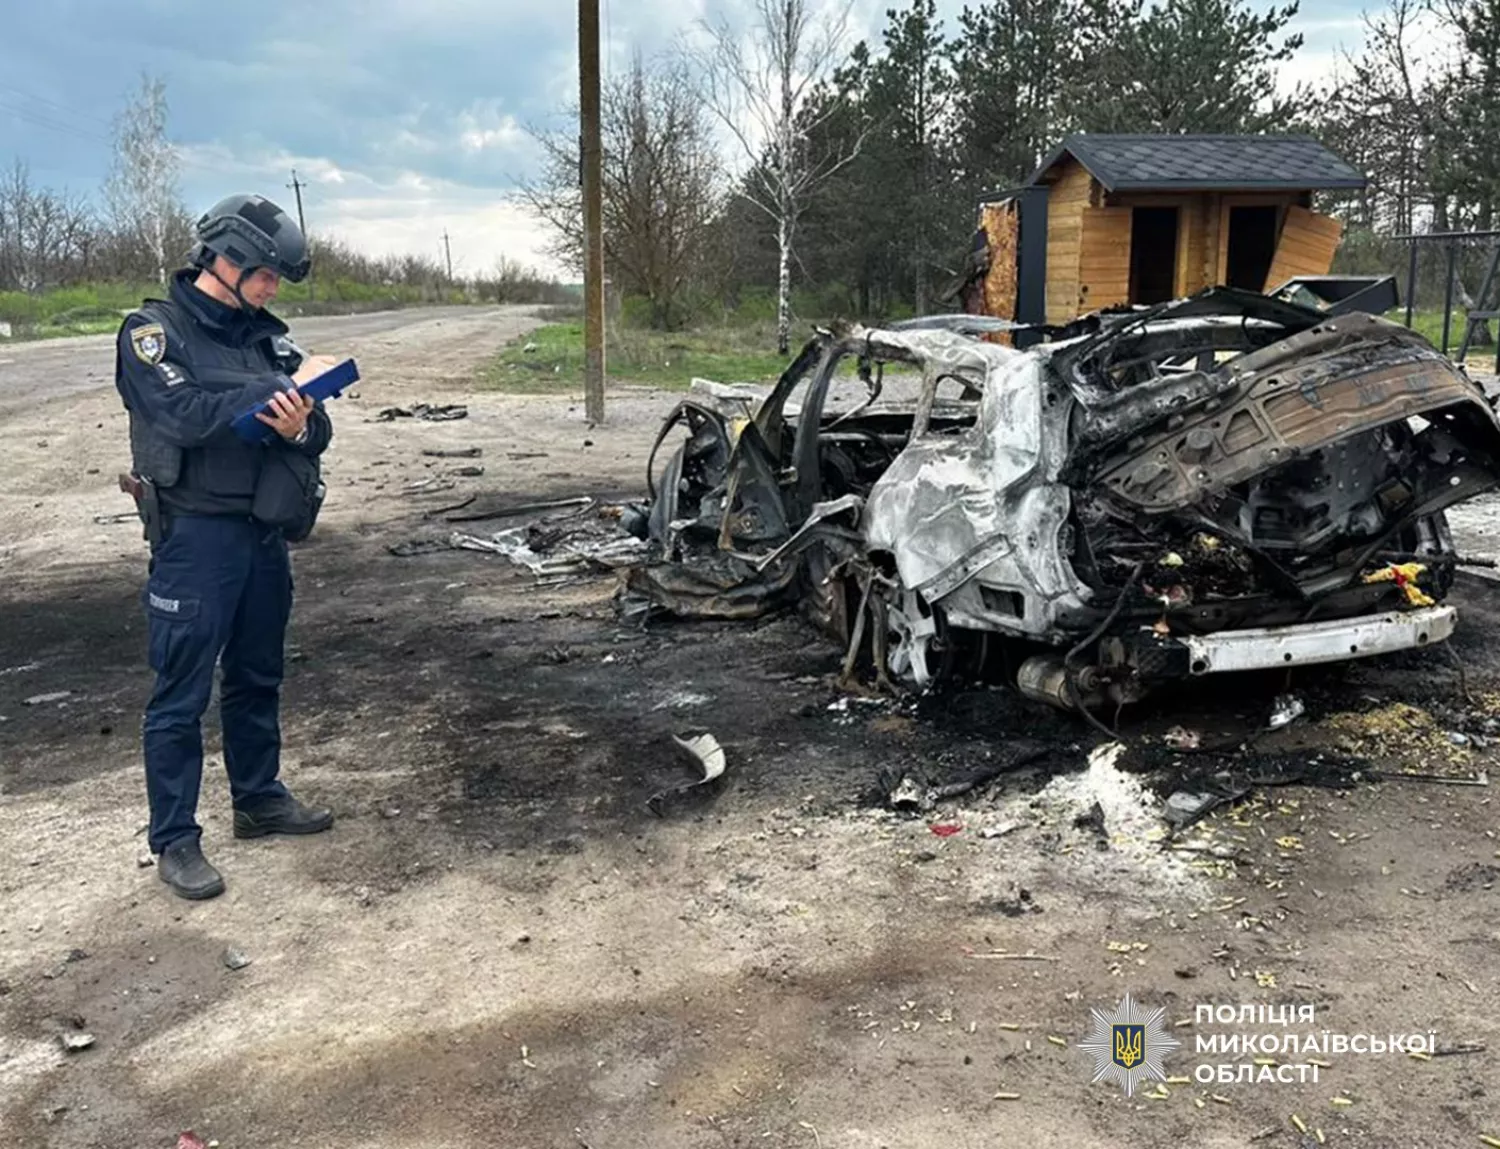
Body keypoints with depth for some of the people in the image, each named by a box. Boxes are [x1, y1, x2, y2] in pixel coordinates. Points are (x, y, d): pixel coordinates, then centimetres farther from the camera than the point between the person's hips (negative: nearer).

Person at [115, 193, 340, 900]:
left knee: (257, 679, 18)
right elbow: (182, 413, -24)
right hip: (195, 536, -6)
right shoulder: (154, 331, -7)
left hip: (264, 534, 6)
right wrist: (283, 386, -20)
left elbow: (317, 432, 5)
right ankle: (174, 841, 10)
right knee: (181, 696, 0)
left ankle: (259, 800, 33)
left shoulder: (268, 336, 10)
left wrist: (299, 425, -19)